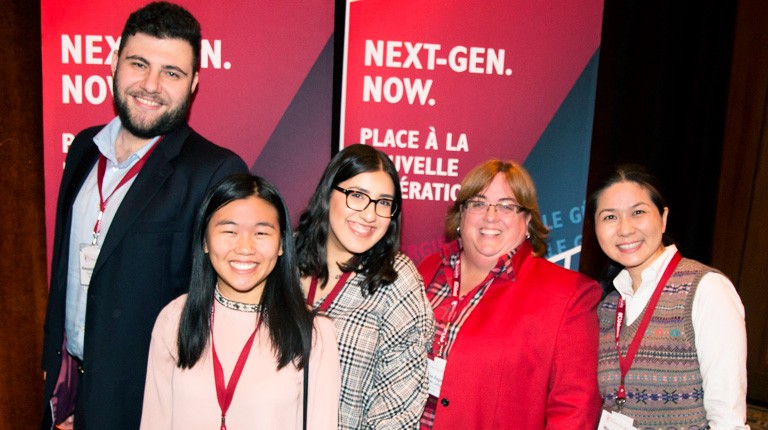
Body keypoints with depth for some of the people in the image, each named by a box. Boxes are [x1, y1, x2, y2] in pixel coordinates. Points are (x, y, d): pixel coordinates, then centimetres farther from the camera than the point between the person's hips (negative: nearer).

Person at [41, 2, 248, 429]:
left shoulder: (216, 172, -21)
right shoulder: (85, 147, 1)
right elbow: (64, 262, 10)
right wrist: (53, 361, 12)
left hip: (143, 395, -6)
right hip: (66, 379, 6)